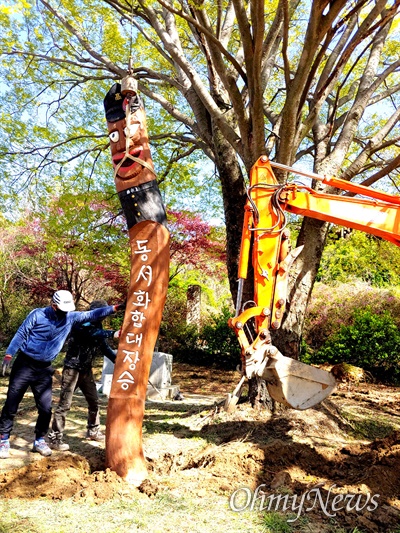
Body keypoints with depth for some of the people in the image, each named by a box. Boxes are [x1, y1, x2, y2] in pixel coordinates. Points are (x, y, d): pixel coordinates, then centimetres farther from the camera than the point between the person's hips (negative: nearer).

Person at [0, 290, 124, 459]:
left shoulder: (71, 317, -1)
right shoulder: (37, 315, -11)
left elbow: (92, 314, -3)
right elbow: (21, 334, -7)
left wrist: (115, 308, -13)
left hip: (44, 369, 3)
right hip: (24, 364, -3)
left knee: (46, 408, 2)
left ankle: (39, 441, 19)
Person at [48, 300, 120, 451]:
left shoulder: (98, 327, 9)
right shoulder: (81, 323, -14)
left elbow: (105, 348, 9)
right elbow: (92, 333, -34)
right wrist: (112, 333, -42)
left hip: (86, 370, 8)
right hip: (72, 369, -8)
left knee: (94, 401, 13)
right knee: (65, 404, -5)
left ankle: (93, 431, 29)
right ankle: (54, 438, 5)